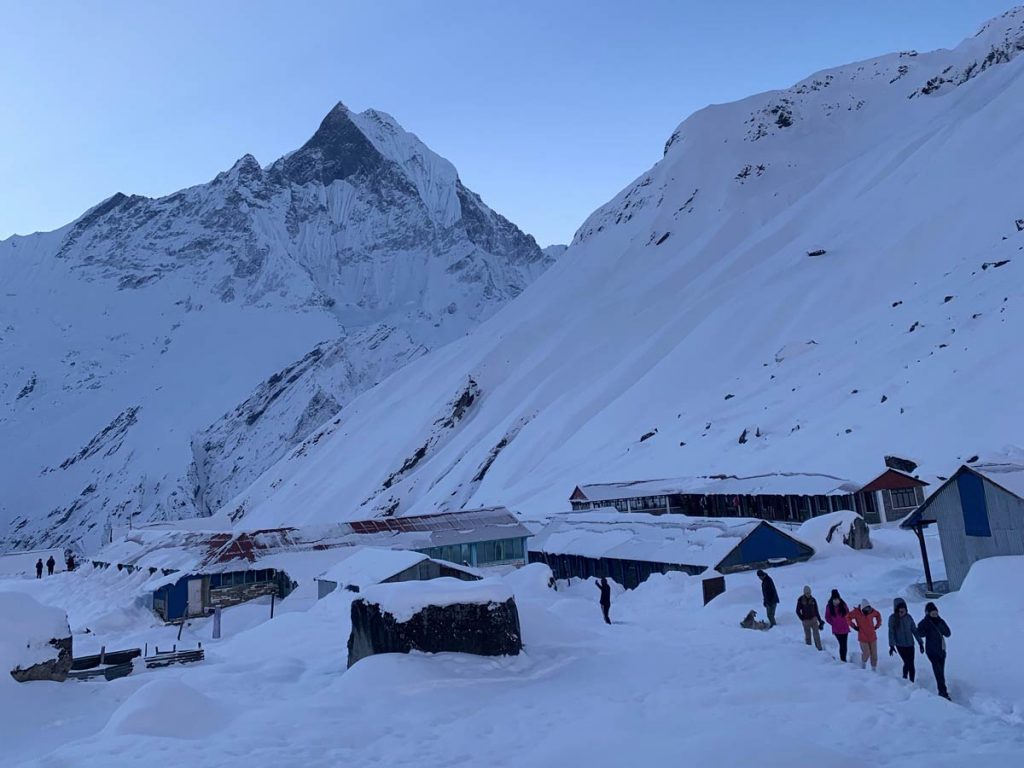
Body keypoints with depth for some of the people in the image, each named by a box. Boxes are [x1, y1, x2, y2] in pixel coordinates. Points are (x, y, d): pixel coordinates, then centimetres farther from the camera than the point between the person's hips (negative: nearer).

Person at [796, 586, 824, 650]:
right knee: (807, 635, 4)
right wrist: (802, 619, -6)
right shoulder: (800, 600, -3)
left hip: (813, 619, 1)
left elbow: (816, 611, 11)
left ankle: (819, 648, -9)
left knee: (816, 634, -10)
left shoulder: (813, 600, 3)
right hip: (806, 620, -1)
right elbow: (798, 611, 3)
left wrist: (820, 621, 9)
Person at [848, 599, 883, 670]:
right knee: (866, 653, -10)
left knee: (874, 654, 5)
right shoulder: (856, 612, -16)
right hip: (863, 637, -3)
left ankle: (874, 670, 19)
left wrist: (877, 625, 9)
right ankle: (863, 665, 19)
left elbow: (878, 615, 16)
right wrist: (854, 626, -5)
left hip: (873, 637, 3)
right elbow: (848, 617, -3)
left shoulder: (872, 611, -7)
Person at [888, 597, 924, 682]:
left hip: (910, 644, 3)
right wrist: (891, 645, -15)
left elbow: (914, 630, 6)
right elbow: (891, 632, -9)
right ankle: (905, 679, 12)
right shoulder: (893, 618, -9)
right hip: (900, 645, -3)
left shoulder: (908, 617, -1)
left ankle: (912, 682, 20)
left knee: (911, 664, 4)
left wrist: (920, 643, 5)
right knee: (907, 662, -9)